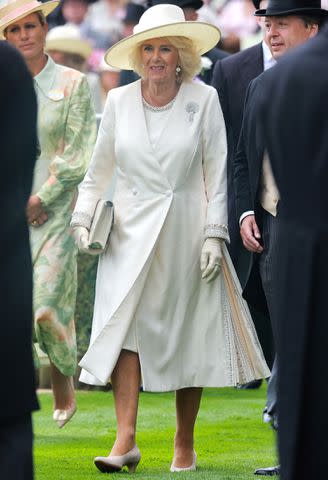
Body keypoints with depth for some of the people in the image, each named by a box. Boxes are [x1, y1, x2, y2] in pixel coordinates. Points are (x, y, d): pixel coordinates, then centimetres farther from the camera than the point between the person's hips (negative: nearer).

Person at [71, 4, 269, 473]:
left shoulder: (204, 100, -2)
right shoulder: (119, 101, 4)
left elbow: (217, 172, -1)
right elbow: (99, 170, 13)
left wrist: (214, 234, -7)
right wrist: (82, 218, 4)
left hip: (187, 233, -1)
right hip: (132, 234, 1)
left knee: (188, 338, 3)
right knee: (125, 325, -13)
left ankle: (185, 445, 13)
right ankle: (125, 440, -18)